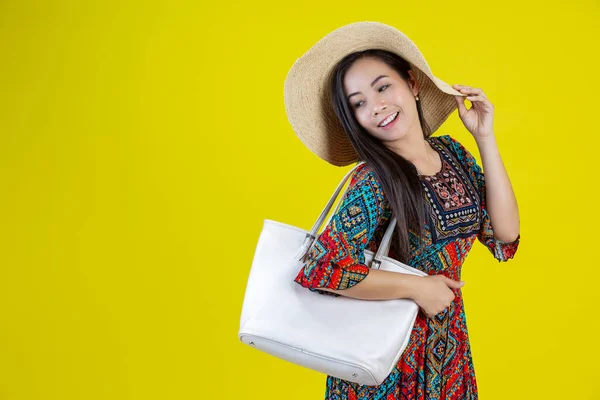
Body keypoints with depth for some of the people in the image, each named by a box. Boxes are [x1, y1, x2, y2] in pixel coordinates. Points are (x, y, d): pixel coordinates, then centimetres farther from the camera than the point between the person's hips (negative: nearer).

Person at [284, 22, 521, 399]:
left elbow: (505, 235, -7)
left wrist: (485, 138, -11)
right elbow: (318, 271, -32)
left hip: (449, 340, 6)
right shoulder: (374, 183, -22)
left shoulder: (452, 153, -3)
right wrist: (417, 287, -23)